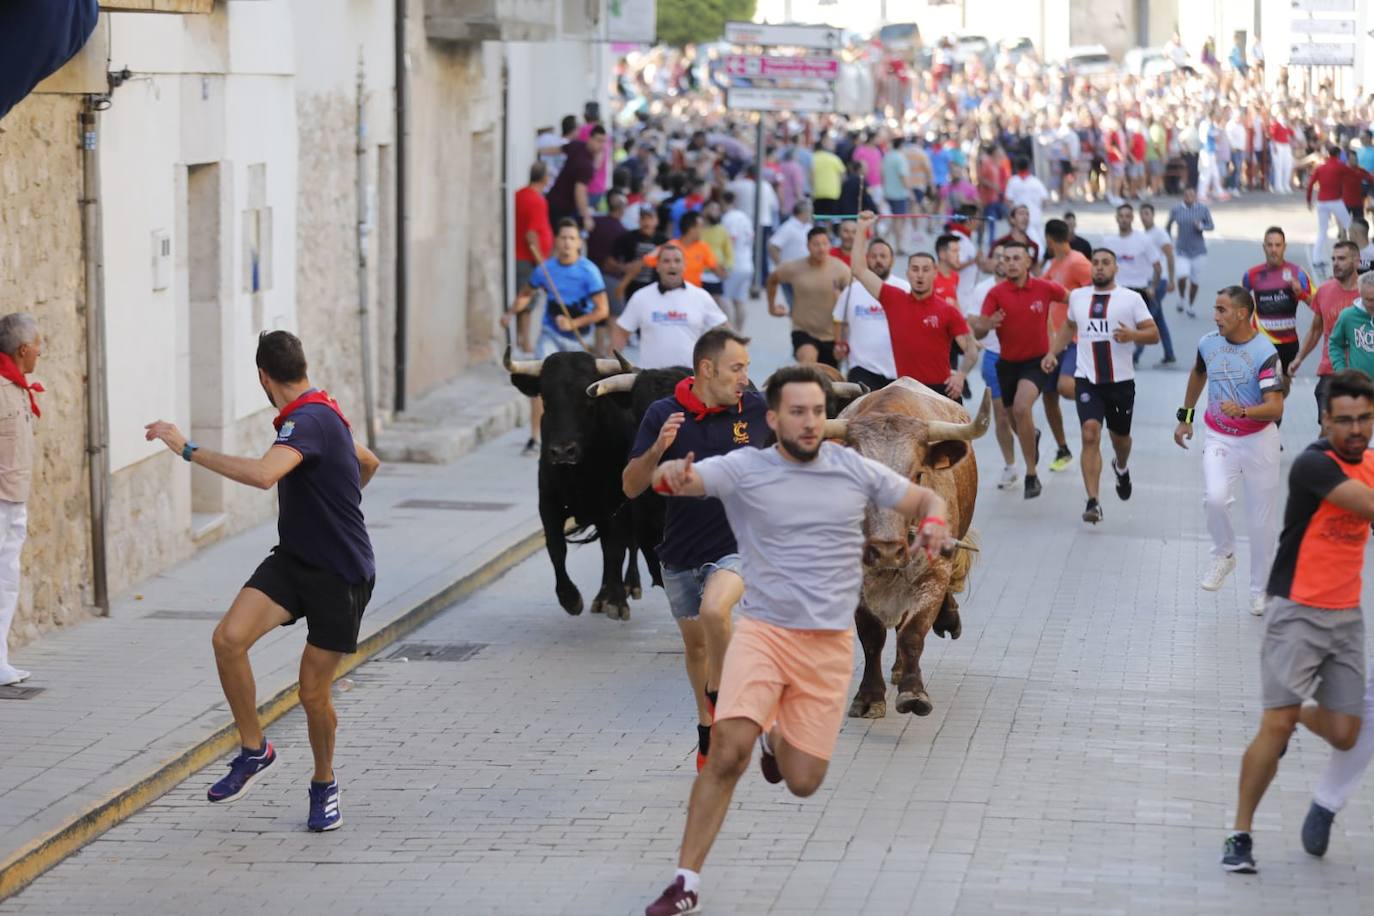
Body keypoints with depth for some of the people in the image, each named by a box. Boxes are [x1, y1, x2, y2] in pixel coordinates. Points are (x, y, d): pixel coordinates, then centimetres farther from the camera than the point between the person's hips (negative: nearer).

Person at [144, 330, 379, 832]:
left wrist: (189, 449, -34)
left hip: (341, 576, -8)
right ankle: (253, 749, 1)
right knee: (228, 638, -15)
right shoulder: (320, 412, 8)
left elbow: (262, 474, -41)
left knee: (313, 692, 1)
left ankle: (324, 785, 27)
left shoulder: (307, 420, -22)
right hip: (293, 559, 8)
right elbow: (369, 462, 27)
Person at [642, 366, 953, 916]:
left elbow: (925, 500, 14)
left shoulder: (854, 469, 4)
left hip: (830, 643, 3)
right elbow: (685, 479, -18)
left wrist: (932, 523, -10)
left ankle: (777, 736, 41)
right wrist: (670, 475, -44)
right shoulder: (744, 469, -4)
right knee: (728, 751, -24)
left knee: (802, 782, 3)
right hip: (762, 630, -3)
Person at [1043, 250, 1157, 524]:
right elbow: (1069, 326, 26)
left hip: (1121, 380, 0)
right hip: (1087, 379, 0)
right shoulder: (1077, 296, 8)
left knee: (1120, 436, 17)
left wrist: (1132, 335, -23)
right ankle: (1093, 502, -19)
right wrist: (1053, 352, 14)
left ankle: (1121, 468, 54)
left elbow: (1153, 333, -3)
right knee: (1090, 434, -17)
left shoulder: (1131, 299, -1)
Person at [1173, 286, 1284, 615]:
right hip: (1219, 438, 3)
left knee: (1261, 519, 5)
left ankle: (1259, 591, 23)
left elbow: (1275, 407, -24)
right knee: (1215, 498, -24)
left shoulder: (1265, 353, -17)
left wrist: (1242, 411, -42)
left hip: (1258, 439, -3)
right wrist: (1185, 417, 25)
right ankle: (1224, 556, 4)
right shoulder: (1208, 343, -2)